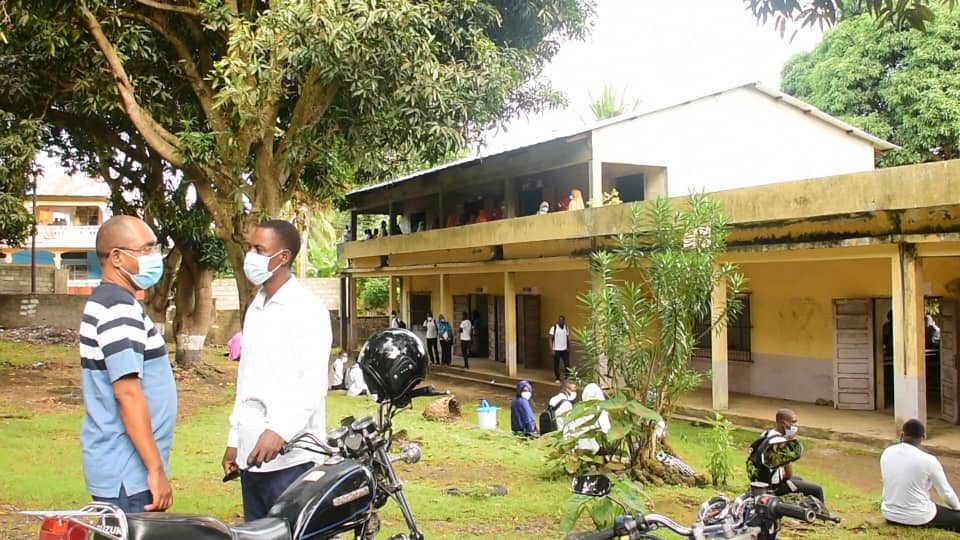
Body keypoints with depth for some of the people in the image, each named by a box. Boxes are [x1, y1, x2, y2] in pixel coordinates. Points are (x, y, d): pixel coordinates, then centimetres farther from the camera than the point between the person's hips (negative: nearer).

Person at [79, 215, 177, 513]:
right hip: (127, 475, -10)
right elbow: (128, 394, -24)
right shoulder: (119, 309, -17)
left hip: (116, 468, 10)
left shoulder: (105, 301, 15)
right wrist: (156, 469, -22)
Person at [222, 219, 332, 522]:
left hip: (290, 456, -8)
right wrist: (234, 440, 18)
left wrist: (280, 430, -29)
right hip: (252, 452, 8)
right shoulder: (254, 309, 17)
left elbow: (313, 384, -18)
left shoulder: (308, 309, -9)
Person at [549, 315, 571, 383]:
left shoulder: (566, 328, 6)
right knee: (556, 365, 4)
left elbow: (568, 338, 12)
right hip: (556, 350, -3)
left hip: (565, 350, 3)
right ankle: (557, 378, 16)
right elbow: (551, 339, -6)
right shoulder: (554, 328, -7)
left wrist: (568, 348, 3)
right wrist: (552, 349, -13)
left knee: (567, 364, -1)